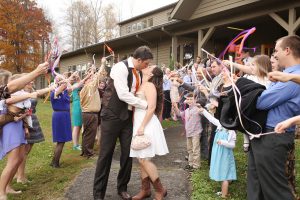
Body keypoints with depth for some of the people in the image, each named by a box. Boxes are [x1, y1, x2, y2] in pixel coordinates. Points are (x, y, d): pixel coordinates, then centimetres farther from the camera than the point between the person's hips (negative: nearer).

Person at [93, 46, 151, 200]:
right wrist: (145, 104, -18)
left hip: (128, 116, 7)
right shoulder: (120, 67, -15)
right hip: (112, 115, -7)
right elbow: (123, 94, -24)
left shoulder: (137, 73, 9)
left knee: (128, 153, 9)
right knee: (105, 154, 1)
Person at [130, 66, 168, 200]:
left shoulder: (150, 85, -9)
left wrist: (142, 127, -22)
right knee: (141, 159, 10)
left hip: (146, 125, -9)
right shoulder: (142, 86, 16)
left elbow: (151, 107, -19)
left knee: (144, 159, -8)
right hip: (138, 124, 9)